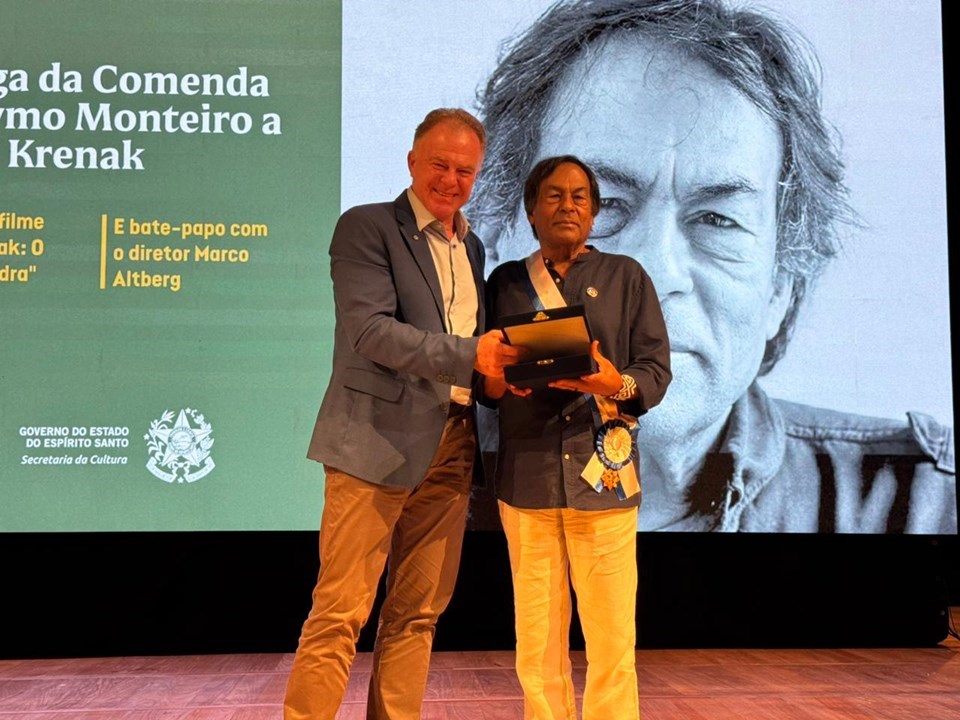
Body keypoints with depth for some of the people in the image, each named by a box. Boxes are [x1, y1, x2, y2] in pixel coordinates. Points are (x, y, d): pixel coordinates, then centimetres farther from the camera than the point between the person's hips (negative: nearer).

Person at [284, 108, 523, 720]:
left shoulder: (473, 247, 19)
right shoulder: (366, 227, -2)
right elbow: (369, 329, -15)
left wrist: (501, 369, 1)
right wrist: (471, 355, -21)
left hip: (450, 448, 7)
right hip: (380, 441, -6)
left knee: (418, 614, 11)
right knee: (341, 614, -5)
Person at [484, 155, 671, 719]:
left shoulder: (626, 277, 9)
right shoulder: (506, 282, 14)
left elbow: (657, 369, 4)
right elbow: (485, 379, 13)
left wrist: (618, 383, -17)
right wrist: (497, 380, -10)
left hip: (603, 473, -1)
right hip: (527, 475, 2)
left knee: (612, 638, -4)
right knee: (538, 640, 4)